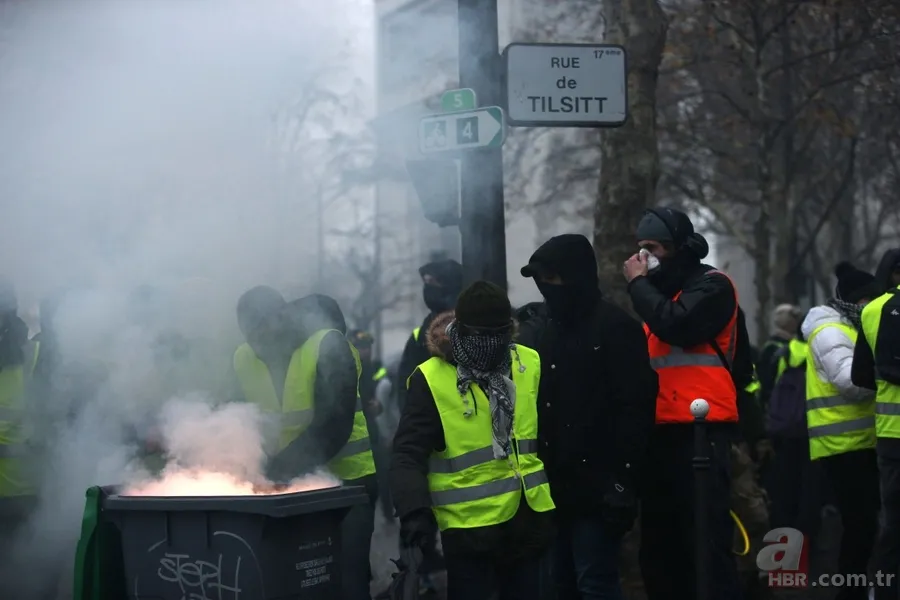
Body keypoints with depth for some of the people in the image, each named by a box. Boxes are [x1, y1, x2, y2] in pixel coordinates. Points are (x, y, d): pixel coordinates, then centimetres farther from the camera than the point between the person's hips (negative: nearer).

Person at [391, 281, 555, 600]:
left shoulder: (531, 365, 3)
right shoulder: (431, 380, -10)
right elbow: (409, 453, -11)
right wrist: (415, 509, -25)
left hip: (528, 519, 4)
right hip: (470, 527, -4)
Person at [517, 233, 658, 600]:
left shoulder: (615, 328, -7)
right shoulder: (548, 330, 17)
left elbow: (635, 407, -13)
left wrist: (622, 476, -19)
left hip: (597, 485, -8)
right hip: (557, 486, 8)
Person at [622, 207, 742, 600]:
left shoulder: (712, 286, -1)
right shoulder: (660, 290, 20)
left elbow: (675, 326, -19)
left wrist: (638, 284, -8)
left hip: (700, 429, -8)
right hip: (662, 429, 8)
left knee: (706, 538, -12)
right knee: (659, 540, 12)